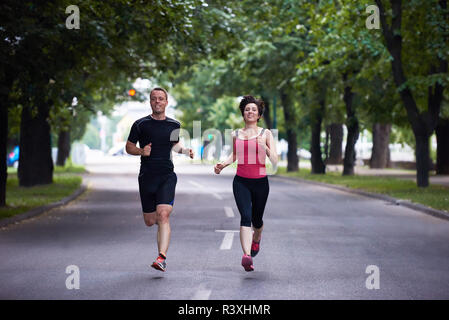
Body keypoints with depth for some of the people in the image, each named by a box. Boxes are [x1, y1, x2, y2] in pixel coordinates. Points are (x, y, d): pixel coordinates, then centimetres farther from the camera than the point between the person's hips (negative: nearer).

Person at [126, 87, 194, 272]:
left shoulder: (174, 125, 9)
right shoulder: (140, 124, 2)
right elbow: (129, 147, 9)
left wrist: (184, 150, 6)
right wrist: (141, 151, -11)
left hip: (167, 176, -1)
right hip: (146, 177, 1)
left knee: (163, 215, -20)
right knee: (149, 221, 7)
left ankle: (162, 258, -25)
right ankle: (162, 223, 46)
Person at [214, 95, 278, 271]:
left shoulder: (266, 133, 1)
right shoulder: (236, 134, 8)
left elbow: (275, 161, -4)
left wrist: (264, 147, -21)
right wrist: (222, 165, 5)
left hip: (260, 182, 0)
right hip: (241, 182, 0)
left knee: (257, 219, 12)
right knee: (245, 216, -18)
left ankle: (256, 238, 47)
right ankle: (247, 255, -28)